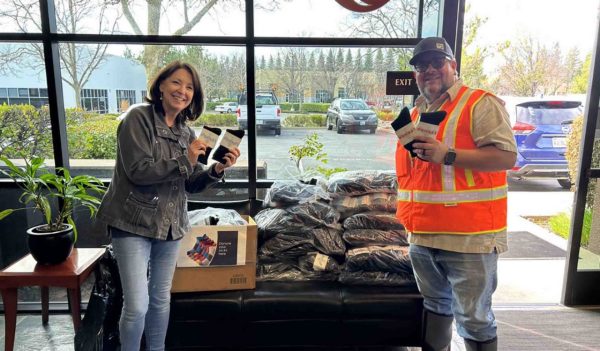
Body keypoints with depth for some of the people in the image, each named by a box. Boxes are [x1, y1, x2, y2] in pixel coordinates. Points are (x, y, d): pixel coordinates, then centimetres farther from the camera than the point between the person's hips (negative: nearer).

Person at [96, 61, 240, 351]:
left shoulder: (187, 132, 7)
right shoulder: (138, 117, -10)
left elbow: (191, 184, 6)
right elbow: (138, 170, -20)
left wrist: (217, 169, -11)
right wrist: (184, 160, -22)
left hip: (170, 225, 6)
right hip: (134, 223, -5)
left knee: (161, 299, 17)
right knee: (137, 305, -5)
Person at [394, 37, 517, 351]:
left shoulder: (481, 104, -8)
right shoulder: (416, 112, 14)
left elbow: (506, 156, -19)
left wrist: (447, 155, -26)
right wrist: (407, 214, 16)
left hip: (468, 236, -7)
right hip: (422, 234, 7)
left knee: (473, 319, 5)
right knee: (435, 306, 23)